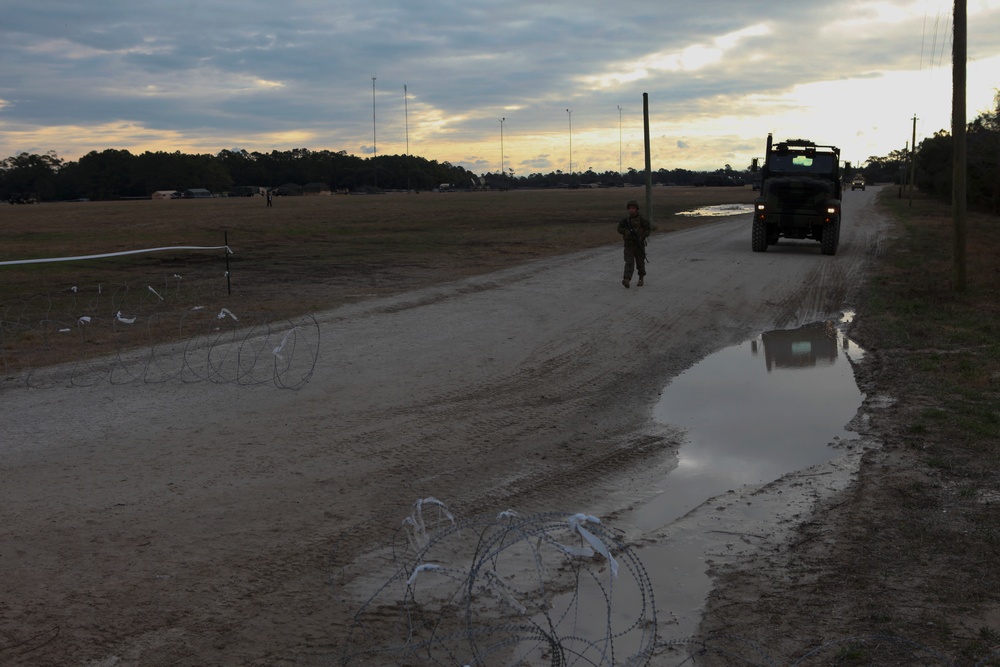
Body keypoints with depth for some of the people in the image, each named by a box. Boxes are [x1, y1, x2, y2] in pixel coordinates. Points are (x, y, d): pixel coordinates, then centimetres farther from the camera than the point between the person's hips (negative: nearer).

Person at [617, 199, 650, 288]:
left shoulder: (642, 219, -6)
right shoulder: (625, 219, 2)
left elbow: (647, 230, -4)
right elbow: (619, 229, 6)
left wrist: (641, 237, -19)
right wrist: (626, 231, -14)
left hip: (639, 245, -1)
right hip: (629, 245, 1)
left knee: (640, 263, 10)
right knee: (629, 262, -11)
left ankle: (641, 279, 31)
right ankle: (627, 280, -24)